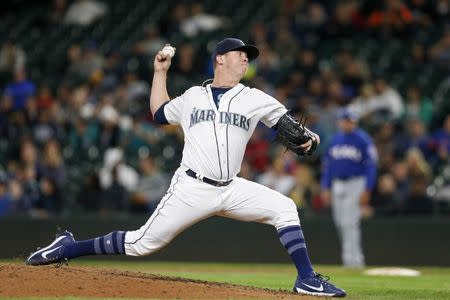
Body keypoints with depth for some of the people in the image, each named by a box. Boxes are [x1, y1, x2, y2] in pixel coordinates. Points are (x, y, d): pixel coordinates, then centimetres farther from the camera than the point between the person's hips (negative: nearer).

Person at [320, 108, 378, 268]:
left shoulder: (363, 140, -5)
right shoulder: (335, 139, 13)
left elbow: (371, 166, -8)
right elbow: (327, 165, 17)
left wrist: (366, 190, -14)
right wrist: (325, 188, 10)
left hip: (356, 183, -6)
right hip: (337, 185, 6)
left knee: (350, 223, -13)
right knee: (340, 223, 6)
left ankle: (353, 260, -9)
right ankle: (355, 257, 16)